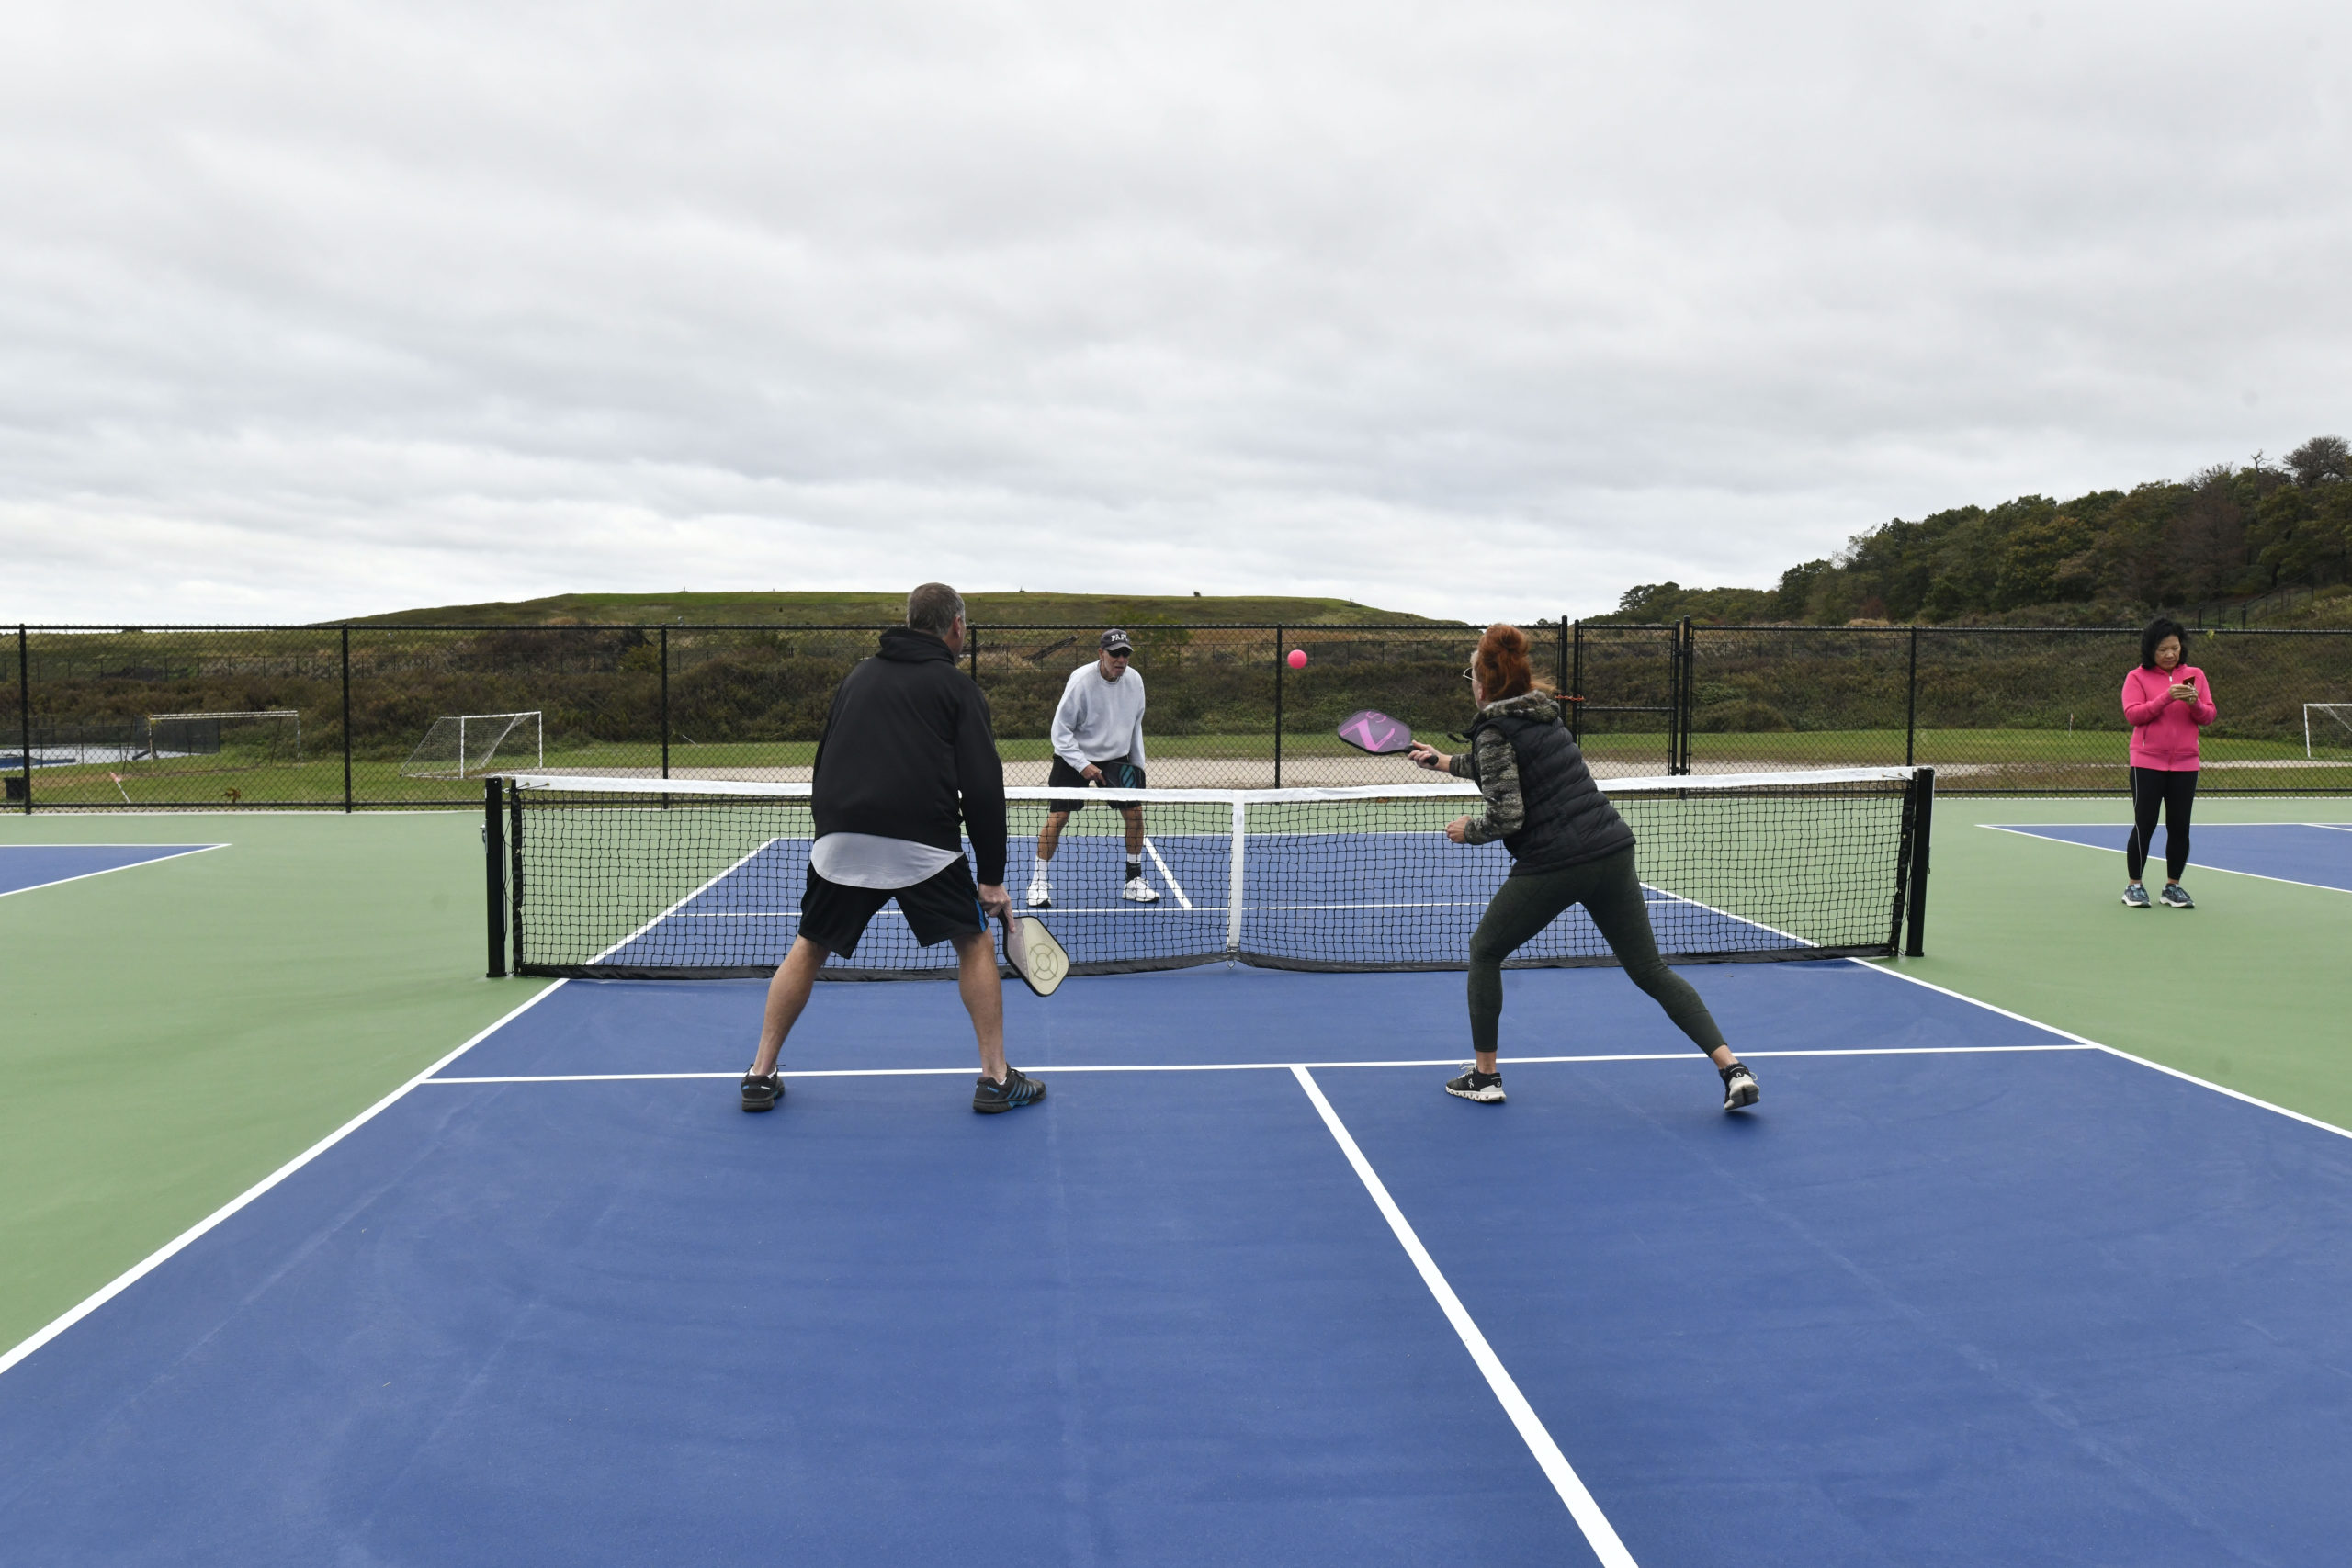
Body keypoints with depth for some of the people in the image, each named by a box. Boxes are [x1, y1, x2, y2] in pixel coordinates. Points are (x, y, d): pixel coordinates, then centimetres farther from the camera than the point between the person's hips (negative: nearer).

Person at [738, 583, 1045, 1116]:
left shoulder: (858, 674, 20)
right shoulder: (957, 687, 7)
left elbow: (824, 760, 23)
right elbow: (982, 786, 0)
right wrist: (992, 877, 3)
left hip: (840, 840, 4)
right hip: (922, 845, -4)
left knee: (809, 948, 20)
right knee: (975, 943, 12)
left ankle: (761, 1074, 21)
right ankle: (996, 1078, 11)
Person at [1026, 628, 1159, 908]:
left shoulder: (1134, 680, -6)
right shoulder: (1081, 681, -21)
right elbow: (1060, 730, -16)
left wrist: (1138, 763, 9)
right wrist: (1083, 766, -23)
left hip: (1117, 758, 4)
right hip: (1074, 757, -4)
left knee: (1135, 814, -2)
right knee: (1057, 816, -10)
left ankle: (1134, 881, 12)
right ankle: (1040, 882, 6)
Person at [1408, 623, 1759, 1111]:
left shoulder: (1494, 732, -6)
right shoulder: (1542, 718, 18)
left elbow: (1507, 815, -14)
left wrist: (1467, 830, 5)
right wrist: (1447, 762, 44)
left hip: (1553, 864, -7)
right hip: (1613, 851, 7)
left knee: (1485, 951, 15)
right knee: (1650, 969, 10)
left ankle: (1484, 1073, 18)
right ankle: (1733, 1067, -1)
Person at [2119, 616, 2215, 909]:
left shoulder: (2195, 675, 9)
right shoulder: (2137, 677, 0)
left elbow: (2208, 717, 6)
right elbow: (2133, 714, -11)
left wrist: (2194, 703, -15)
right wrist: (2166, 697, -21)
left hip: (2185, 764, 3)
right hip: (2148, 763, -3)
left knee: (2180, 827, 4)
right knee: (2144, 825, -2)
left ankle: (2173, 887, 15)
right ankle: (2134, 885, 9)